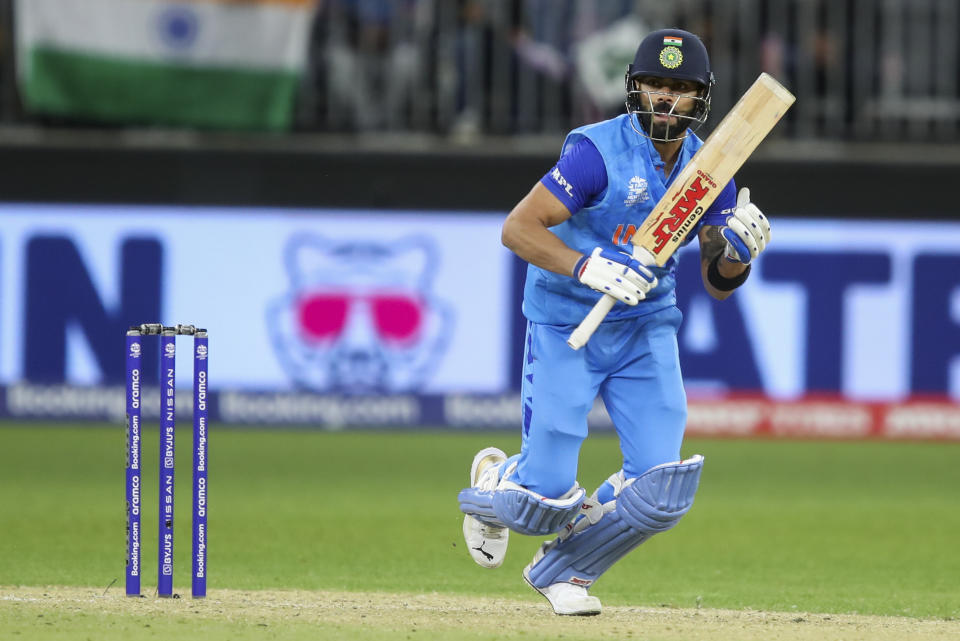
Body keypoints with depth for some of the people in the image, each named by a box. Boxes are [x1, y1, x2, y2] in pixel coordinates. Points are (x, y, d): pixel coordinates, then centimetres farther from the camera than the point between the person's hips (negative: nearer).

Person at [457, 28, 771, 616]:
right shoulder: (599, 152, -20)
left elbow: (719, 283, 2)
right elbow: (518, 227, -24)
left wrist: (741, 248, -20)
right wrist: (588, 267, -37)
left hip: (647, 330, 5)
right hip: (566, 329, -5)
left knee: (663, 490, -10)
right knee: (546, 492, -11)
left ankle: (563, 568, 18)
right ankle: (493, 483, 29)